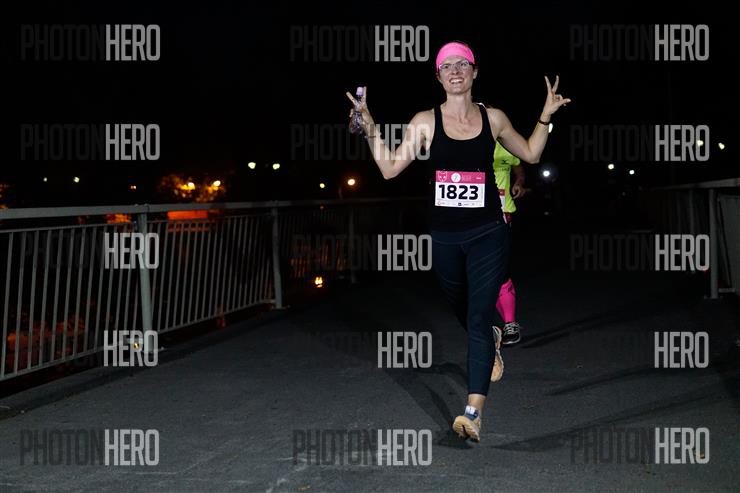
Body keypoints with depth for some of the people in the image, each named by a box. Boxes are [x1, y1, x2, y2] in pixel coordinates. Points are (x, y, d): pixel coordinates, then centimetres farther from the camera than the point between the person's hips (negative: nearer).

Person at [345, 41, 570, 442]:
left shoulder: (493, 118, 2)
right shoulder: (425, 122, -2)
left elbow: (531, 154, 16)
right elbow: (389, 169, -3)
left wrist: (545, 115, 6)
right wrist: (369, 126, -11)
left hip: (487, 233, -1)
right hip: (444, 236, 2)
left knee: (479, 317, -10)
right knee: (462, 309, 21)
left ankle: (474, 412, -14)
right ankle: (492, 343, 56)